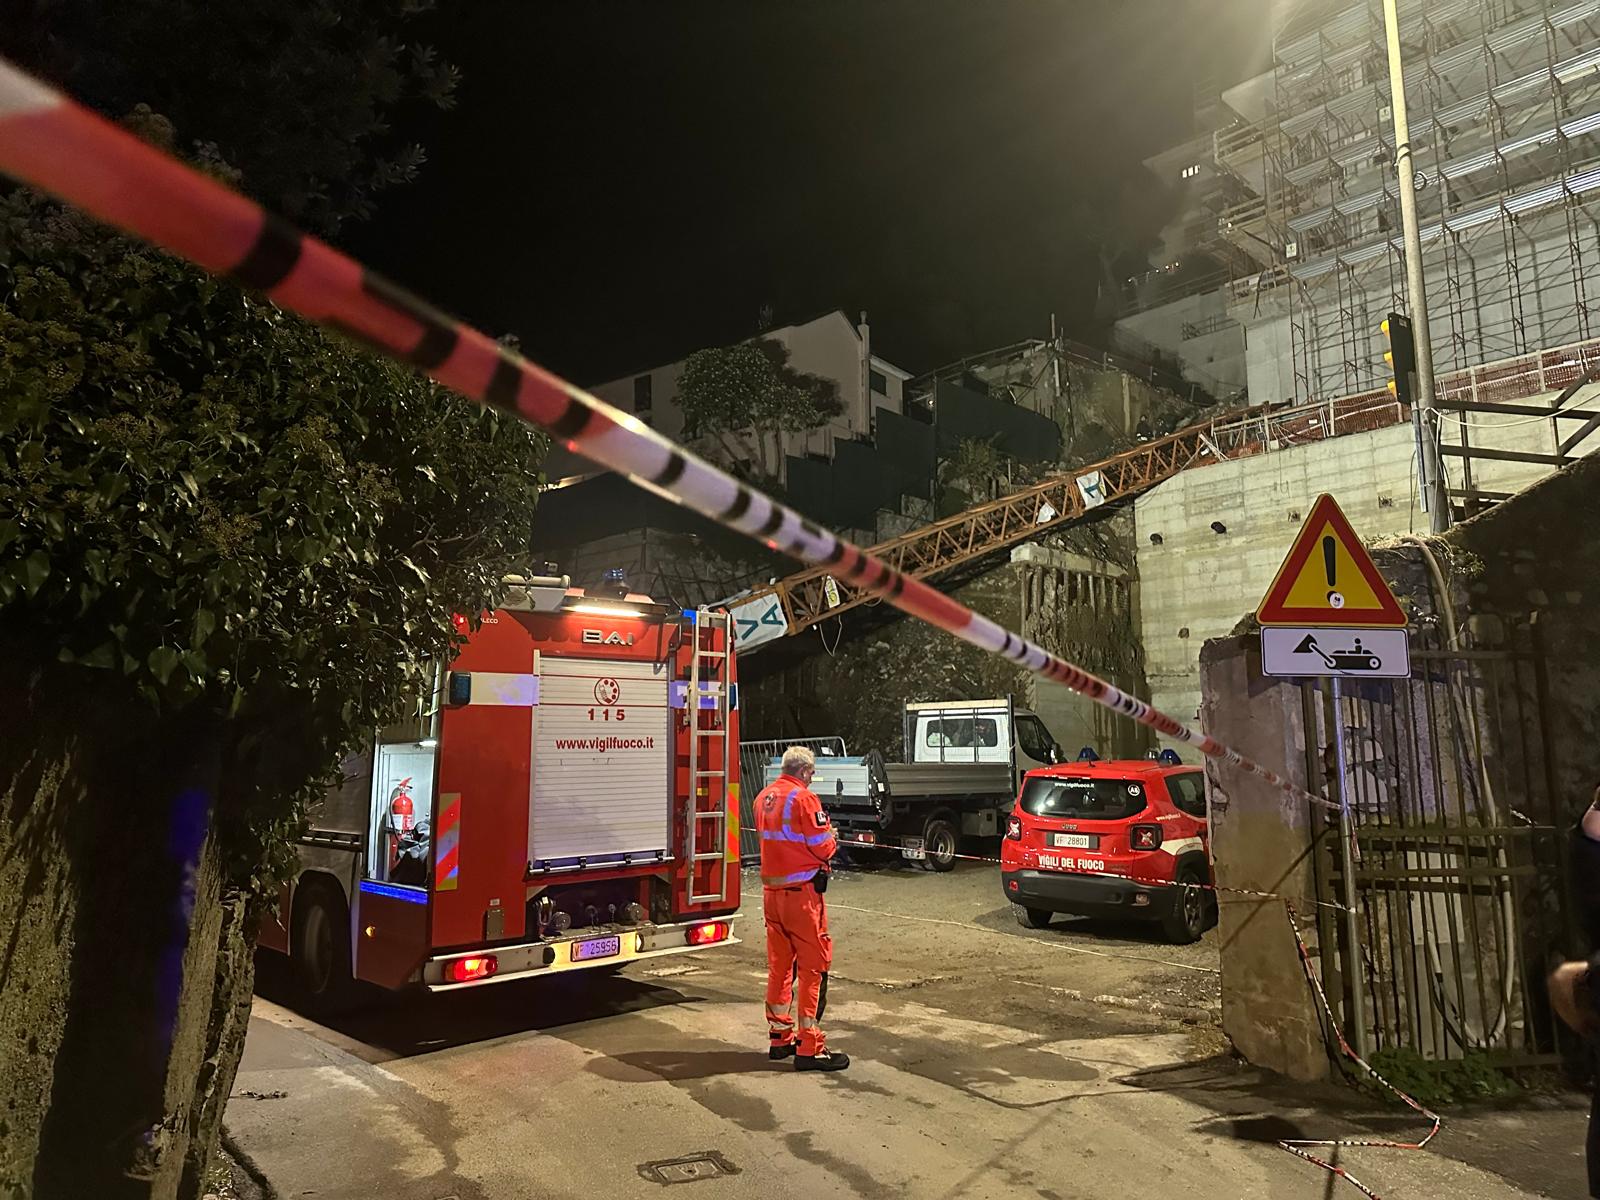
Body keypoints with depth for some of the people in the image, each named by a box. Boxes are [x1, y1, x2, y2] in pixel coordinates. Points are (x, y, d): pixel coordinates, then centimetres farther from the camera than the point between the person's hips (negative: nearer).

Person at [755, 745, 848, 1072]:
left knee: (779, 964, 16)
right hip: (802, 892, -8)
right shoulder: (804, 797, -15)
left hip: (771, 891, 8)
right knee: (813, 967, -1)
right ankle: (810, 1048, 2)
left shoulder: (763, 797, 8)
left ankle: (779, 1038, 25)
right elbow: (822, 847, -16)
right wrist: (832, 839, 6)